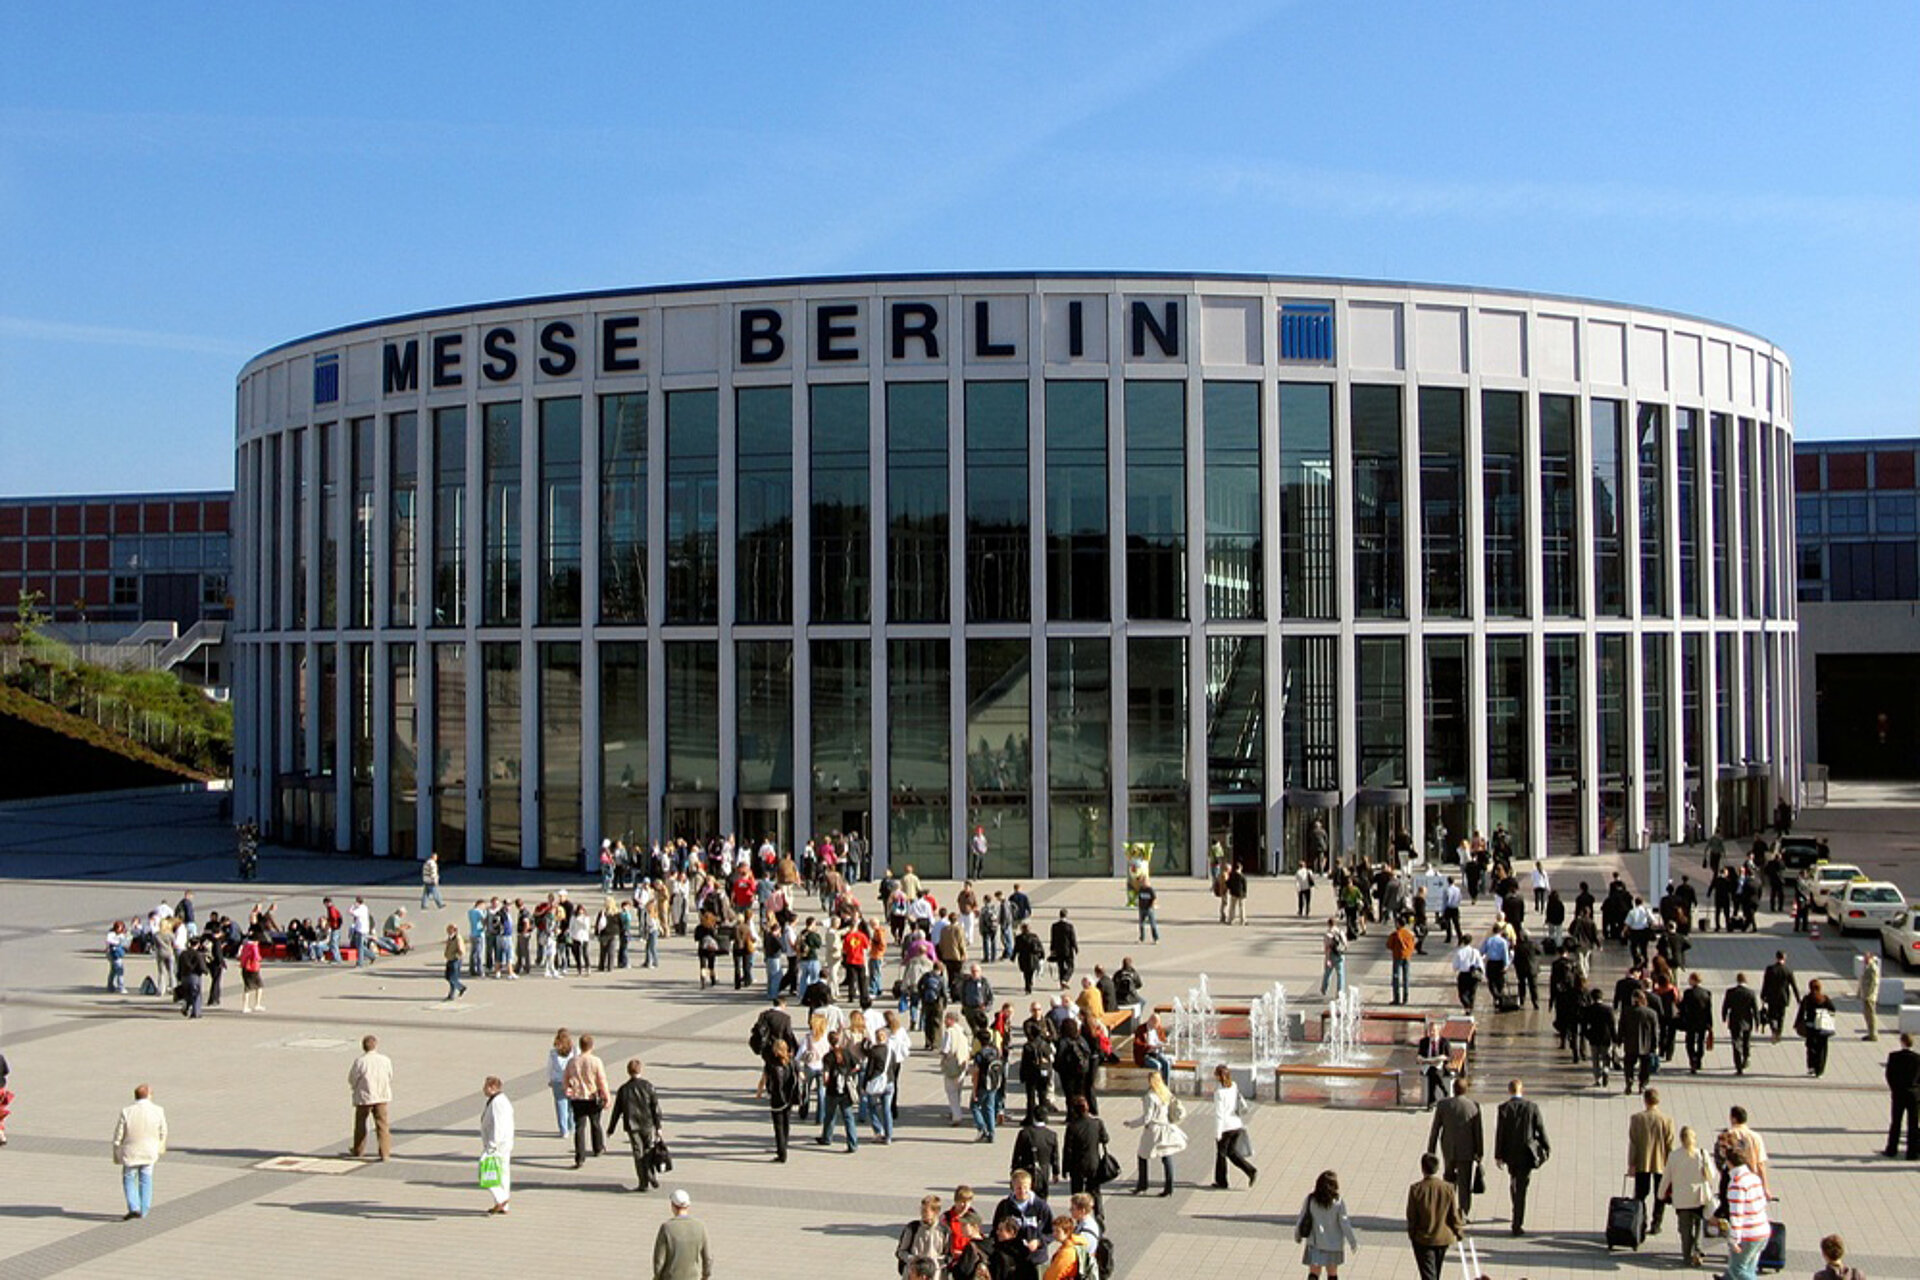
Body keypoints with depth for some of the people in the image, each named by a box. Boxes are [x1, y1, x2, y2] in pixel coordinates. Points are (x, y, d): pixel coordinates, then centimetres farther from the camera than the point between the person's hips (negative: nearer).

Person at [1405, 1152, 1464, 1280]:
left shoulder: (1416, 1189, -17)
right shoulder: (1448, 1188, -13)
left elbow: (1411, 1216, -10)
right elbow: (1454, 1215, -5)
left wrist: (1411, 1233, 7)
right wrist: (1459, 1232, 12)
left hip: (1422, 1238, -3)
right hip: (1443, 1237, 3)